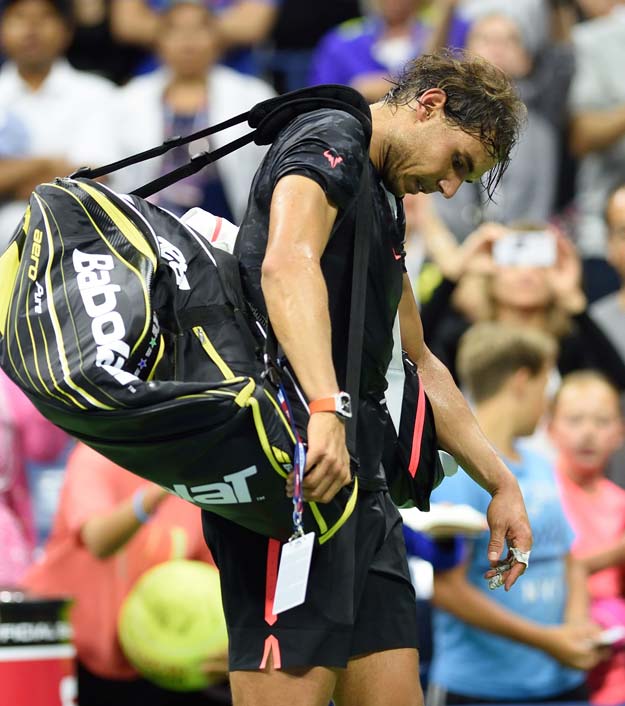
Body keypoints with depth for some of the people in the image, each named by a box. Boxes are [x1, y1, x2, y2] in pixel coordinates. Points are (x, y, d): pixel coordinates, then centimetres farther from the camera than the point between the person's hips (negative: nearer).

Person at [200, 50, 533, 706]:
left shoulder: (384, 206, 27)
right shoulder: (331, 141, -3)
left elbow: (418, 366, 35)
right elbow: (288, 262, -24)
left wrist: (500, 484, 31)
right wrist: (325, 410, -37)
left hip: (359, 481, 10)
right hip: (296, 475, -10)